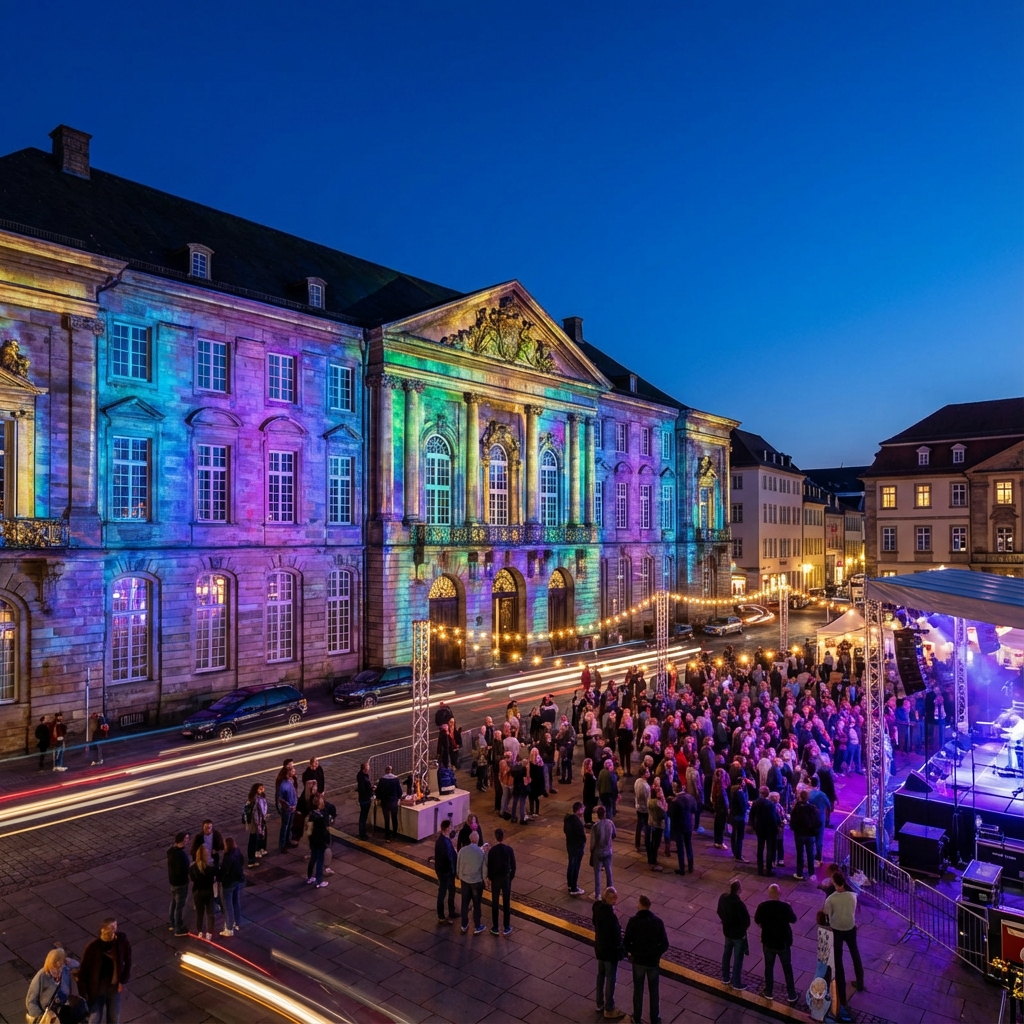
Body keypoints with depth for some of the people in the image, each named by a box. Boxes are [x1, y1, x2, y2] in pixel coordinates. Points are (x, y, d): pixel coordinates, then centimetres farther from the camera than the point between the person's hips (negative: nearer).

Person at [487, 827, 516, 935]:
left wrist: (489, 877, 8)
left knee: (494, 903, 11)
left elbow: (489, 866, -8)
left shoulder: (492, 850, -15)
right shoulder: (509, 849, -11)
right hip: (506, 878, 1)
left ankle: (495, 928, 18)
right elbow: (513, 865, -5)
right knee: (506, 903, 11)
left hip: (495, 879, -1)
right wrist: (511, 877, 9)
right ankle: (507, 928, 17)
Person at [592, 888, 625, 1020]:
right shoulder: (610, 915, -35)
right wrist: (620, 950, -9)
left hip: (599, 946, 8)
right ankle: (609, 1010, 28)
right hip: (610, 949, -8)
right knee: (610, 979, 11)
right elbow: (615, 935, -25)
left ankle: (600, 1004, 40)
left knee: (601, 975, 24)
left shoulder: (597, 905, -10)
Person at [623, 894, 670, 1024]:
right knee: (653, 991, 18)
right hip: (653, 961, 0)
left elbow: (626, 942, -14)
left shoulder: (633, 921, -16)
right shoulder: (658, 921, -13)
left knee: (638, 990, 18)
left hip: (638, 960, 0)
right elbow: (665, 944, -10)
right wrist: (657, 954, 7)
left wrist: (631, 952, 5)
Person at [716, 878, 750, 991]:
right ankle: (737, 983, 24)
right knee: (738, 958, 11)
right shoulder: (739, 903, -34)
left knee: (726, 954, 23)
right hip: (738, 934, -6)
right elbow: (746, 920, -24)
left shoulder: (723, 897, -13)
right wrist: (743, 929, -4)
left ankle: (725, 977, 37)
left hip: (727, 931, 6)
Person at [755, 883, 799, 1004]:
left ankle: (768, 992, 32)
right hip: (783, 942, -1)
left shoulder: (762, 907, -16)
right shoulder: (785, 906, -22)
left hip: (768, 942, 1)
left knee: (769, 967, 20)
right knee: (787, 969, 17)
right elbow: (793, 921, -5)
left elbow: (757, 922, -1)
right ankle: (791, 996, 25)